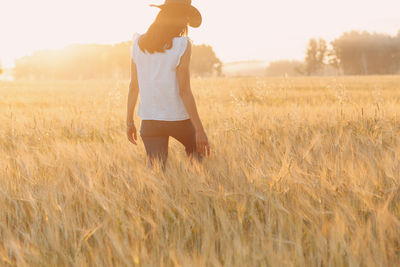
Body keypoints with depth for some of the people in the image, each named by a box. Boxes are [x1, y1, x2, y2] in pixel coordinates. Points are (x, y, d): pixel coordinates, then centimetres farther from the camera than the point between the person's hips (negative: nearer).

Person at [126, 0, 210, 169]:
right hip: (178, 117, -3)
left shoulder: (138, 43, 1)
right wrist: (199, 129, -13)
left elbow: (134, 86, 5)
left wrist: (130, 121, 14)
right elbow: (184, 91, -16)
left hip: (149, 120, 3)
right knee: (197, 152, 27)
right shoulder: (182, 45, -12)